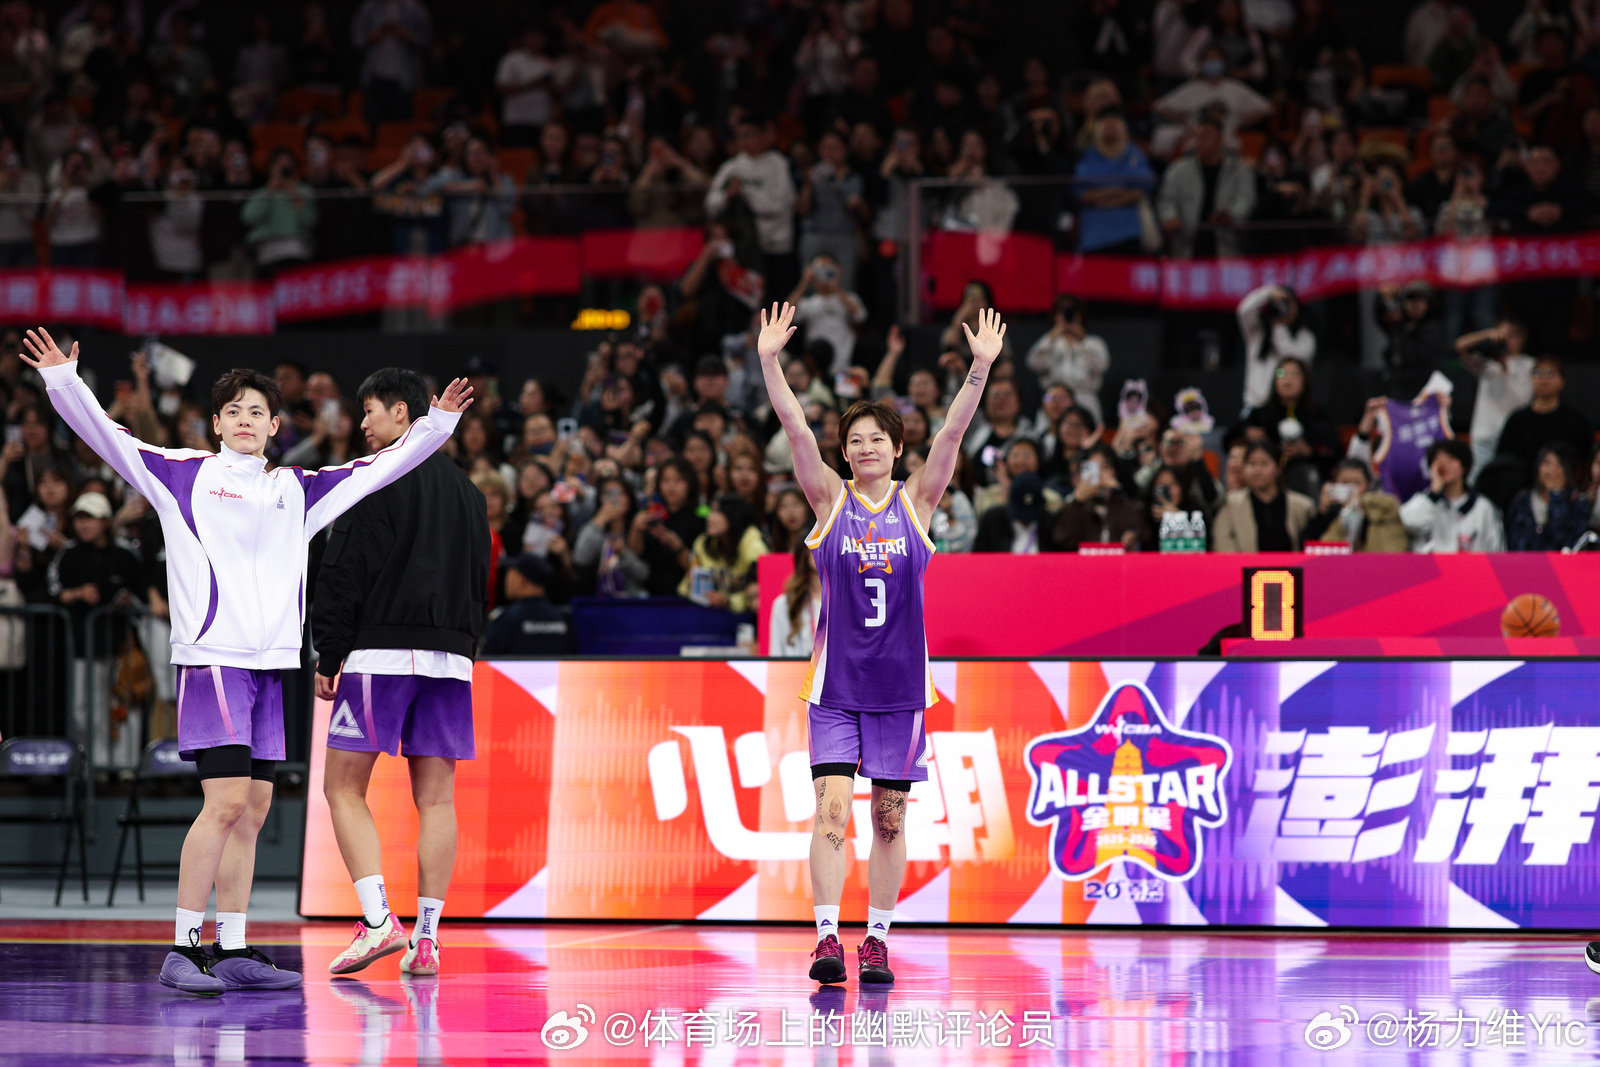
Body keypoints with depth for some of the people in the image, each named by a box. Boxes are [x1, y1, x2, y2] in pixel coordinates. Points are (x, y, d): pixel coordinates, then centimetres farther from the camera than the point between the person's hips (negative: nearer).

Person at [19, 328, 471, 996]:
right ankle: (182, 951, -12)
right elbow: (106, 436, -4)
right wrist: (62, 381, -16)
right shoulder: (185, 474, 4)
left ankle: (234, 953, 11)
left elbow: (381, 466, 24)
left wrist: (438, 422, 20)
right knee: (227, 802, -15)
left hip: (270, 664, 6)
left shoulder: (297, 490, 17)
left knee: (252, 810, 6)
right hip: (212, 657, -6)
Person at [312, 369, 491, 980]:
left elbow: (345, 573, -8)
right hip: (451, 656, 6)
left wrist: (328, 655, -3)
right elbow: (481, 579, 21)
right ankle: (427, 937, 2)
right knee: (436, 796, 5)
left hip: (381, 652, -6)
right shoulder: (463, 488, 16)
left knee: (344, 788, 0)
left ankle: (378, 920, -15)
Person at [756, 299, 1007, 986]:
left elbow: (953, 433, -7)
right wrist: (769, 362, -17)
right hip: (836, 682, -1)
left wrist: (980, 367, -17)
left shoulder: (916, 501, 4)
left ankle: (877, 940, 13)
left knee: (889, 818, 5)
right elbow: (795, 428, -7)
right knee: (832, 807, -11)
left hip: (900, 682, 1)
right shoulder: (830, 498, 2)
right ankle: (827, 938, -14)